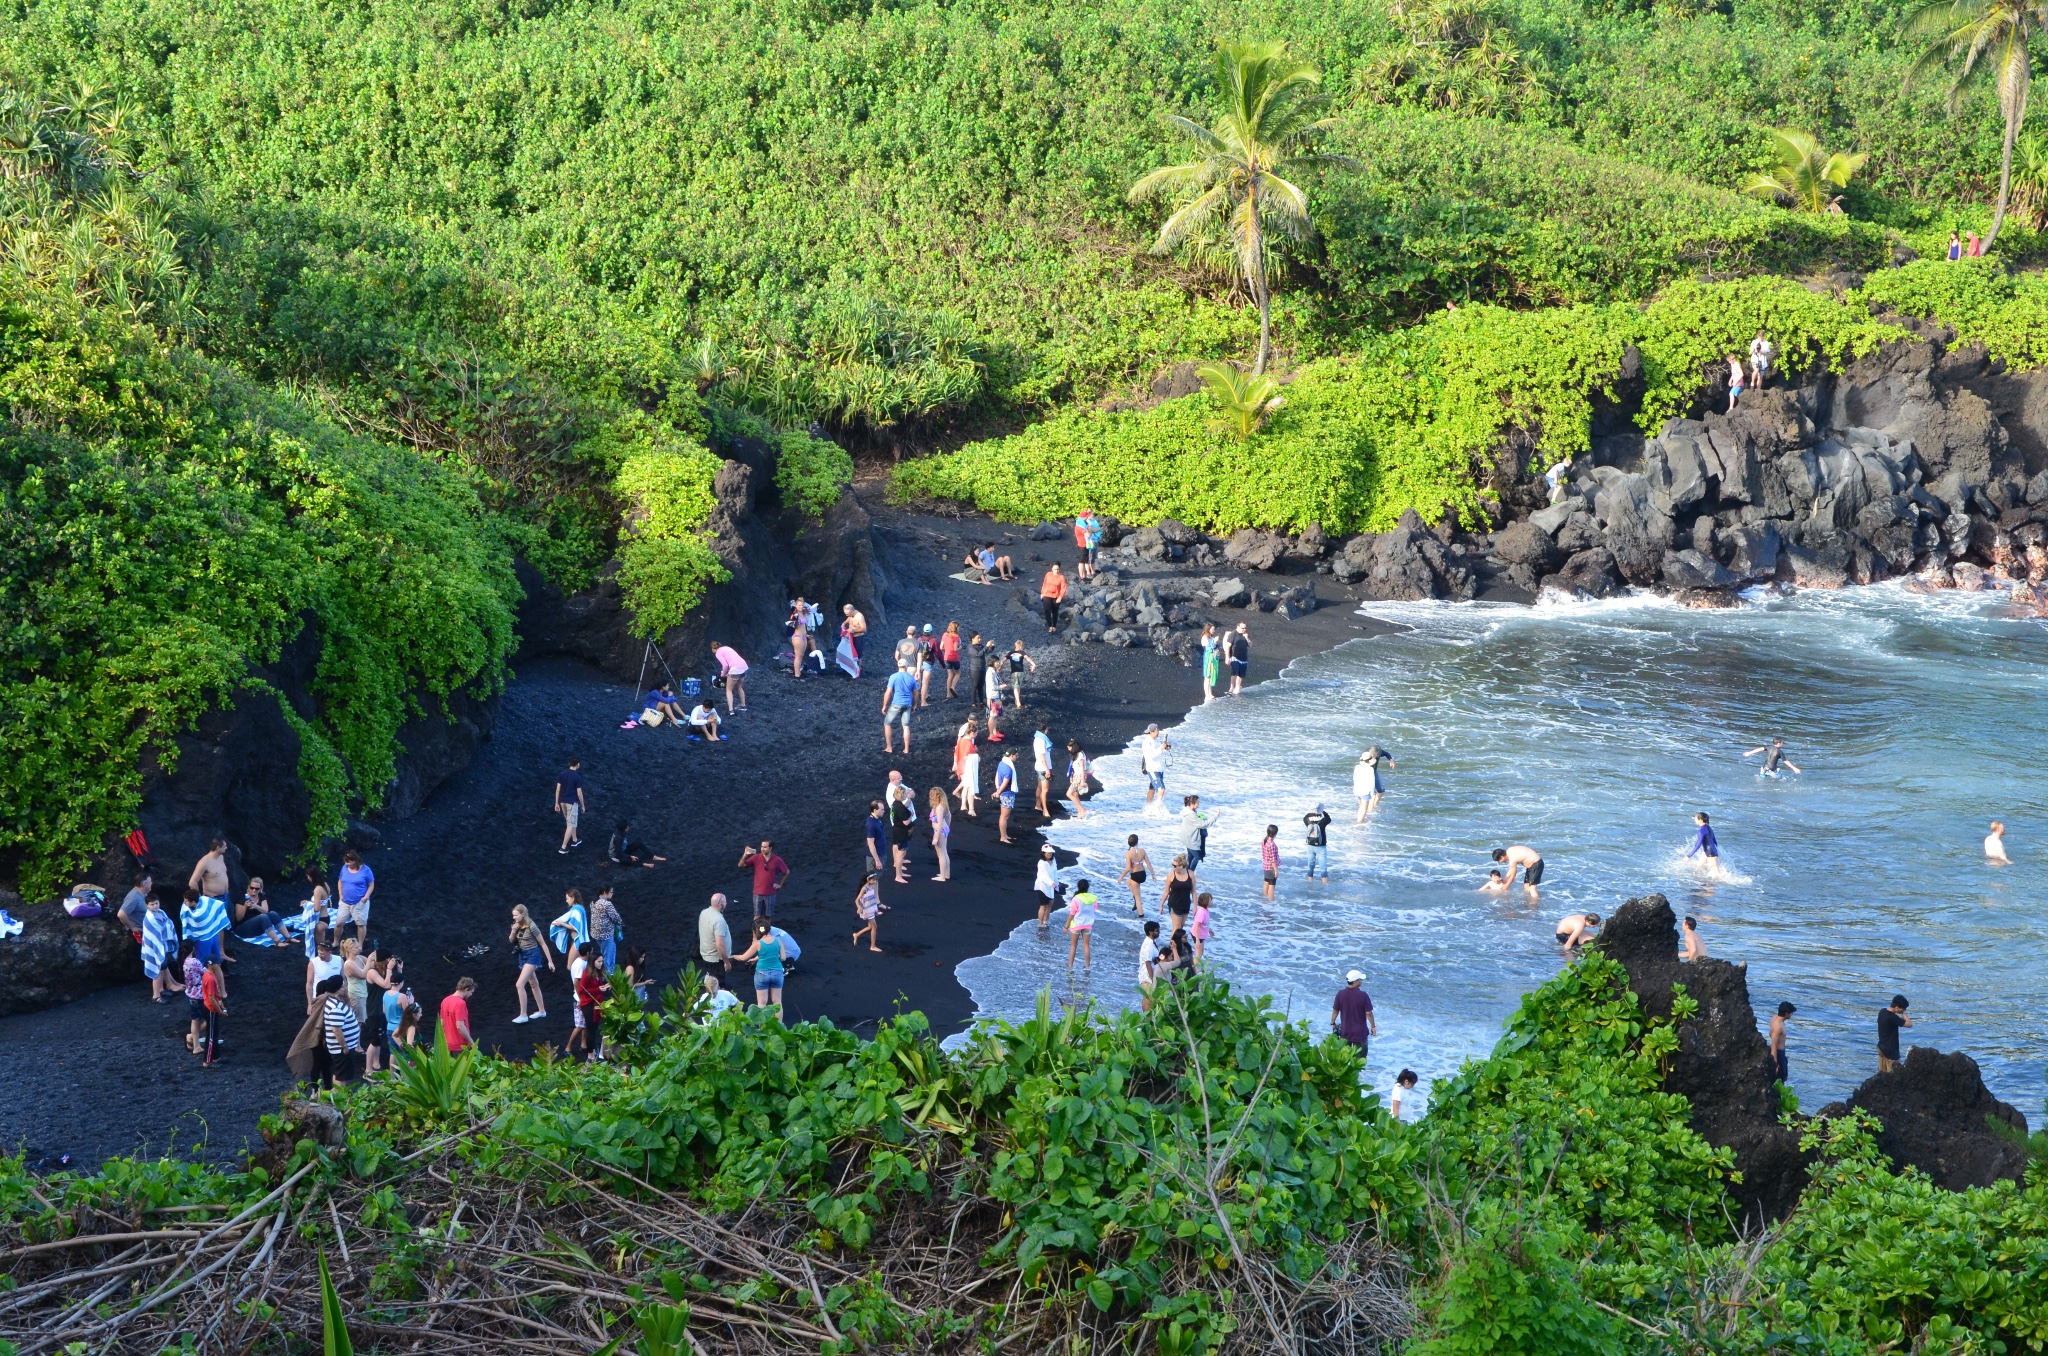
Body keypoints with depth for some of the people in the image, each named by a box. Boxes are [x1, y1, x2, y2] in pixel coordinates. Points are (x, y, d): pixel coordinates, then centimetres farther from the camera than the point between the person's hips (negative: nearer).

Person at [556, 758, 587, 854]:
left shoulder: (562, 775, 0)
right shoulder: (577, 777, -16)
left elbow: (558, 790, 2)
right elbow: (579, 793, -13)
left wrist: (557, 803, 9)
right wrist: (583, 805, 0)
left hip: (563, 802, 6)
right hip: (572, 803, -6)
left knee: (570, 822, 24)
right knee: (571, 825, -1)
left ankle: (575, 840, 39)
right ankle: (563, 847, -5)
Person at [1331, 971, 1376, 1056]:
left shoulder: (1340, 994, -11)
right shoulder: (1363, 995, -19)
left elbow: (1335, 1011, -3)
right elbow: (1368, 1013, -14)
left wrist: (1332, 1023, 14)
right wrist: (1373, 1026, 0)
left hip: (1345, 1031, 3)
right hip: (1360, 1032, -3)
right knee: (1360, 1055, 11)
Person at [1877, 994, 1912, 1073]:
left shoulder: (1882, 1011, -1)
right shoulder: (1892, 1018, -27)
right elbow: (1909, 1024, -23)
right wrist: (1903, 1013, -13)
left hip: (1881, 1046, 9)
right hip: (1890, 1050, -9)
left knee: (1881, 1073, 15)